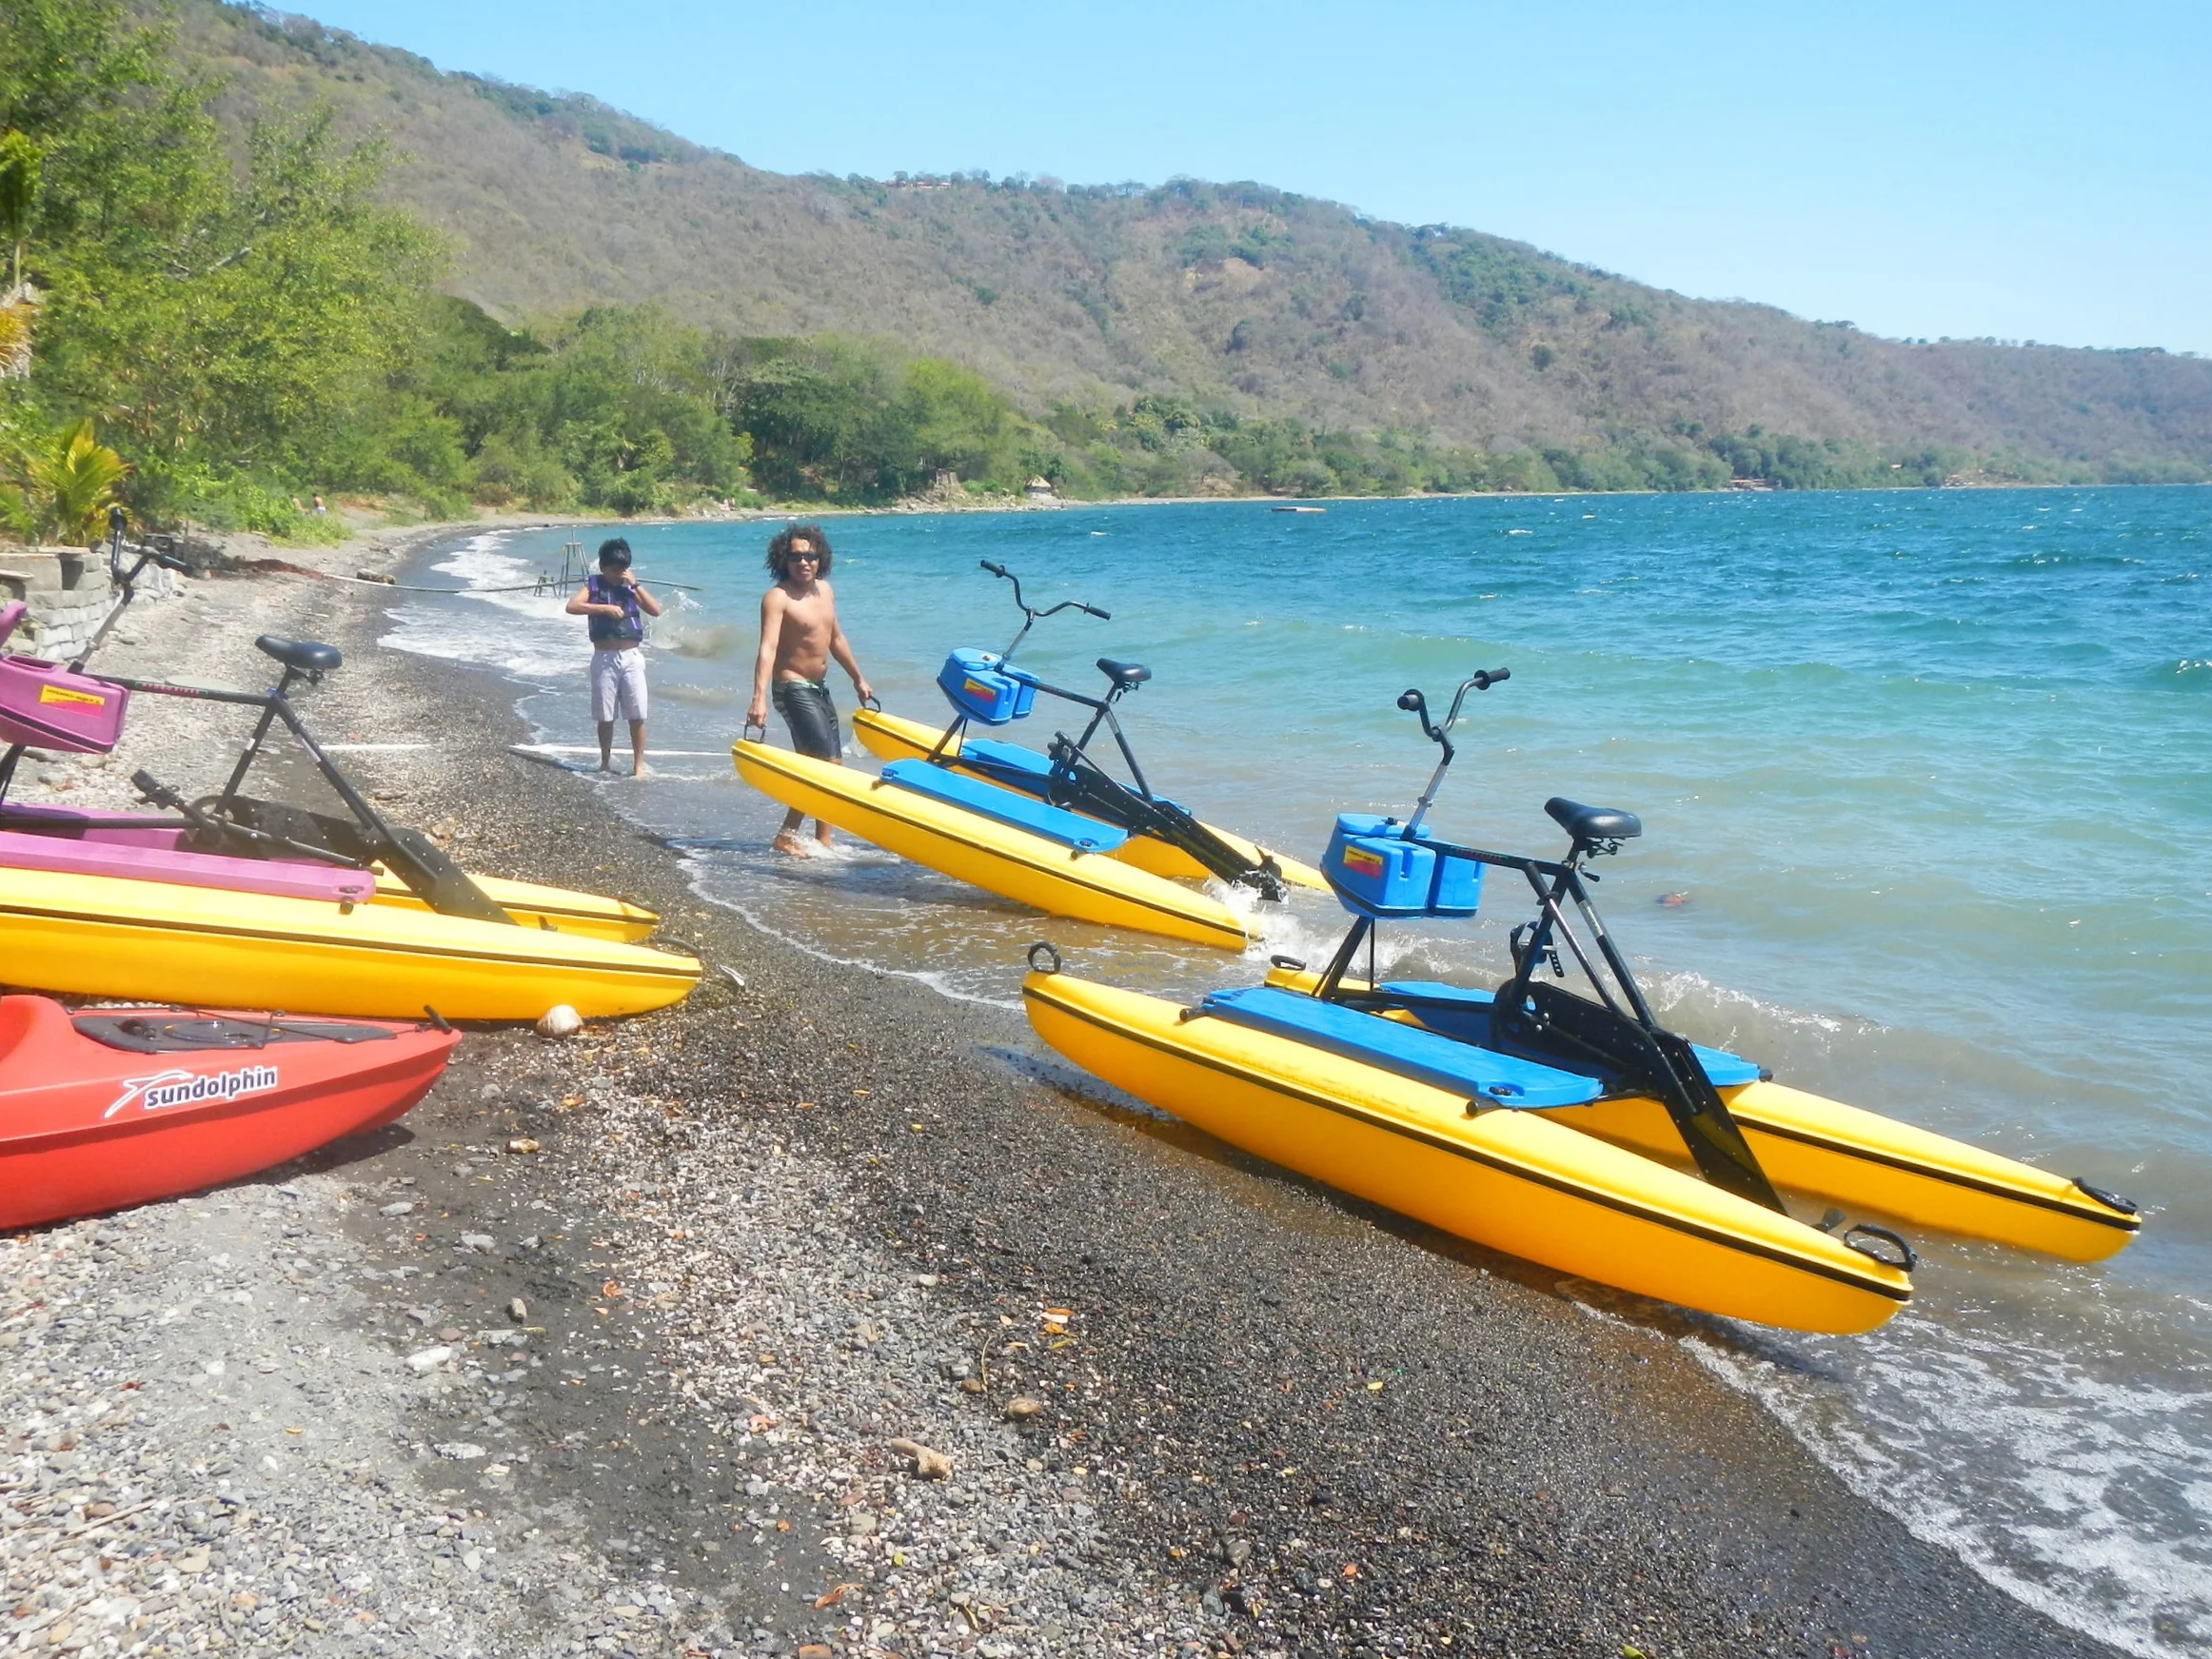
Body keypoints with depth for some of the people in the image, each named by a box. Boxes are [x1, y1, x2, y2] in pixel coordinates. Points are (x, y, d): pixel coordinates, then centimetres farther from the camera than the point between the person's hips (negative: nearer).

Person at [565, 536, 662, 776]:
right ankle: (606, 762, 21)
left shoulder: (631, 586, 10)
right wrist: (604, 608, -19)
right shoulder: (593, 585, 4)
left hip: (632, 656, 1)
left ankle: (639, 766, 3)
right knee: (605, 716, 6)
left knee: (637, 715, -2)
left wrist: (635, 585, -7)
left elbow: (655, 610, -1)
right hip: (605, 657, -1)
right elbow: (572, 607, -13)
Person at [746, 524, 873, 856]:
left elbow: (836, 639, 21)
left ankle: (822, 841, 20)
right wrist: (759, 698, -39)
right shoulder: (777, 598, -17)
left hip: (819, 690, 9)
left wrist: (858, 678, 27)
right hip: (793, 689, -9)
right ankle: (787, 836, -7)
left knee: (831, 766, 11)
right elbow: (767, 648, -28)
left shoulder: (824, 590, 8)